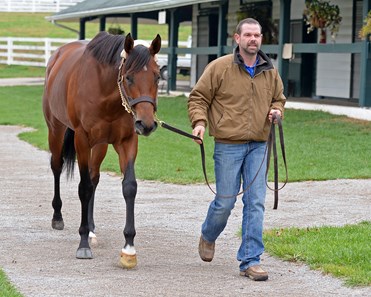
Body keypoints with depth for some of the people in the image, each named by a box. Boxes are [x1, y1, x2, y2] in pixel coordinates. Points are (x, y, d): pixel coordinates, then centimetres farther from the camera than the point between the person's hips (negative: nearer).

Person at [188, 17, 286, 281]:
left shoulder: (270, 72, 8)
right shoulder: (220, 67, -5)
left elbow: (279, 98, 25)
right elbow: (198, 97, 0)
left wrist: (277, 110, 3)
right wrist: (199, 121, -16)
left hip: (258, 146, 4)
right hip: (228, 145, -4)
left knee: (256, 203, -1)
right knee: (225, 202, 3)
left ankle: (250, 260, 3)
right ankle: (208, 236, 36)